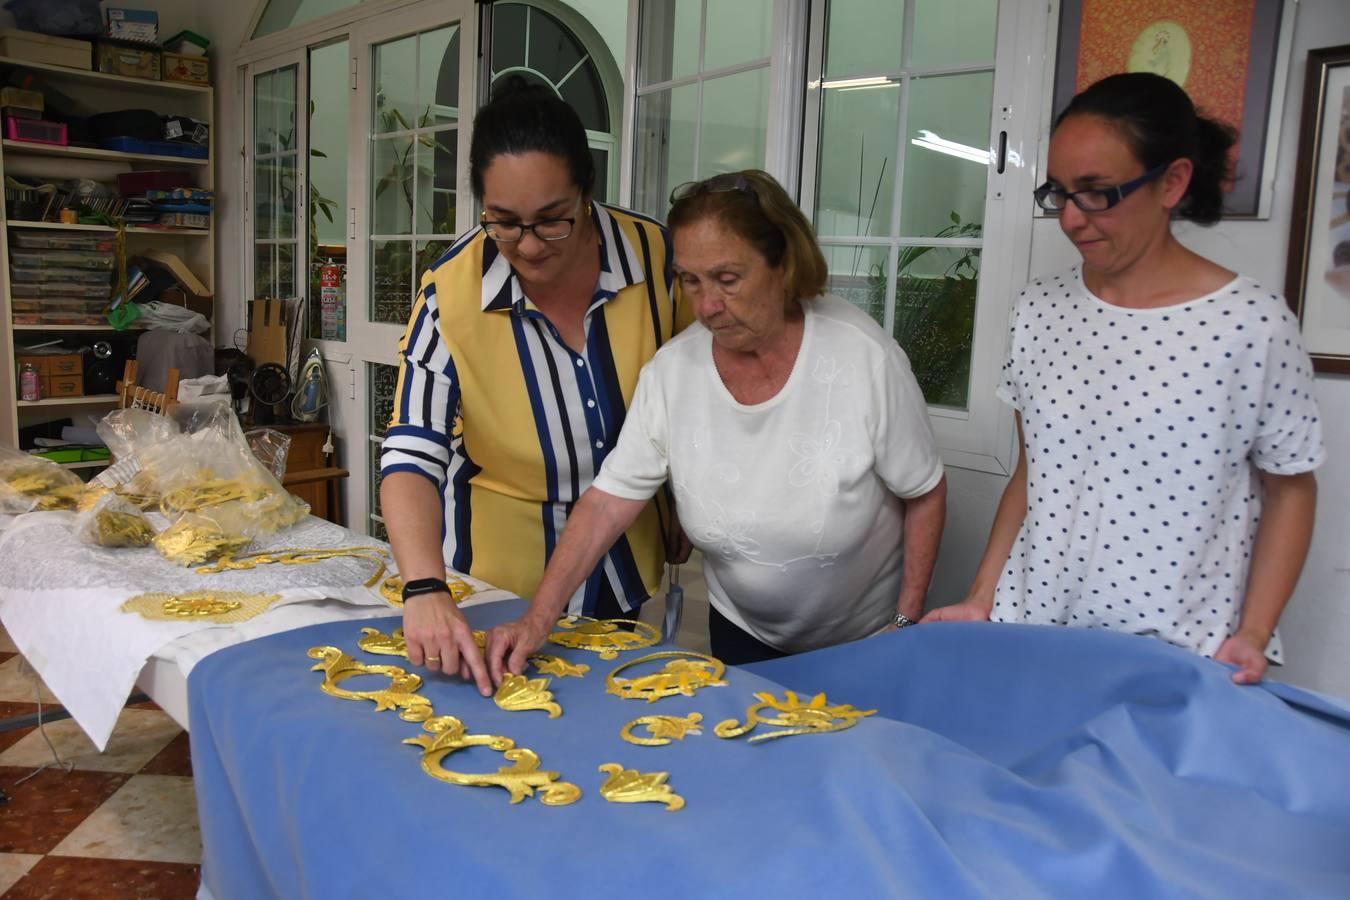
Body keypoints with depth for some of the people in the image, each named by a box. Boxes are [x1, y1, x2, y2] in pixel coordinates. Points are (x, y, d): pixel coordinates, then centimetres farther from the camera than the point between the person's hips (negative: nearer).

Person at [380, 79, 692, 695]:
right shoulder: (451, 292, -22)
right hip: (501, 575, -2)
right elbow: (412, 455, -25)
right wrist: (425, 590, -40)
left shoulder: (657, 256, -16)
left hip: (628, 572, 2)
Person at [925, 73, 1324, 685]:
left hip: (1177, 658, -3)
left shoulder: (1253, 324, -10)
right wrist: (982, 601, 1)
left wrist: (1252, 635, -9)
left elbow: (1290, 490, 0)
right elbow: (1031, 473, 8)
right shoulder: (1040, 310, 2)